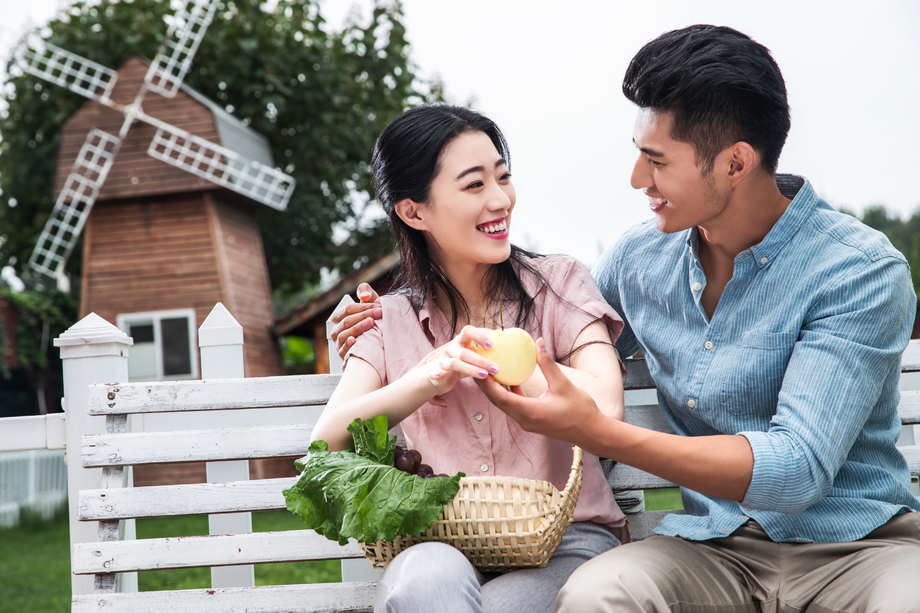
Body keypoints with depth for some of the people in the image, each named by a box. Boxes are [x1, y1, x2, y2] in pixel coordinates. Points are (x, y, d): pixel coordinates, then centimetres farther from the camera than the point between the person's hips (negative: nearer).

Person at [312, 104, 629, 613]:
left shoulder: (558, 284, 5)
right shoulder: (389, 323, 11)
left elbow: (604, 408, -12)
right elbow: (325, 445, -3)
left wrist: (476, 345, -5)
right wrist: (427, 379, -17)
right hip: (441, 547, 1)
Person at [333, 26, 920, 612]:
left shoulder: (861, 272, -12)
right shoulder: (640, 255, 6)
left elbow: (796, 469, -21)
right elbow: (552, 345, 25)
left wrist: (596, 431, -28)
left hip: (859, 546, -2)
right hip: (713, 547, 3)